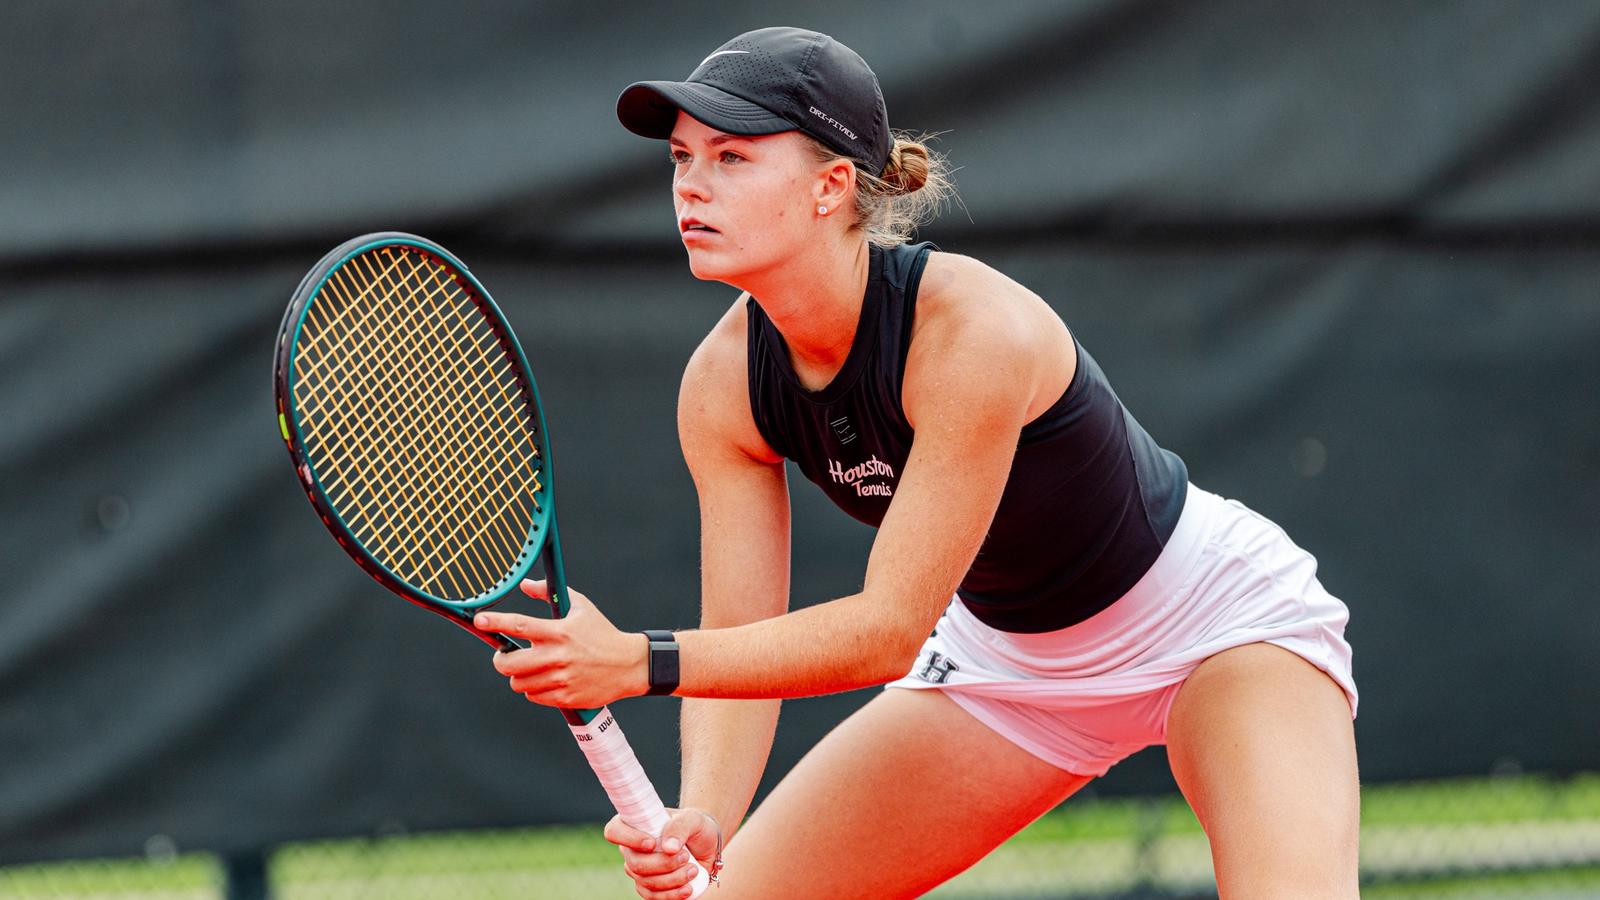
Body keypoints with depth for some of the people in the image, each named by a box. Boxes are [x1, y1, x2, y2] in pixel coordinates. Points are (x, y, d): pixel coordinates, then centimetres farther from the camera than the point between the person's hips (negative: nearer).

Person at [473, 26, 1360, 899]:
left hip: (1218, 618, -6)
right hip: (1004, 656, 6)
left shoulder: (970, 328, -35)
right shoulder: (724, 383, -15)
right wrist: (700, 819, -34)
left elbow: (891, 628, -35)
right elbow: (740, 639, -14)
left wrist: (642, 662, -43)